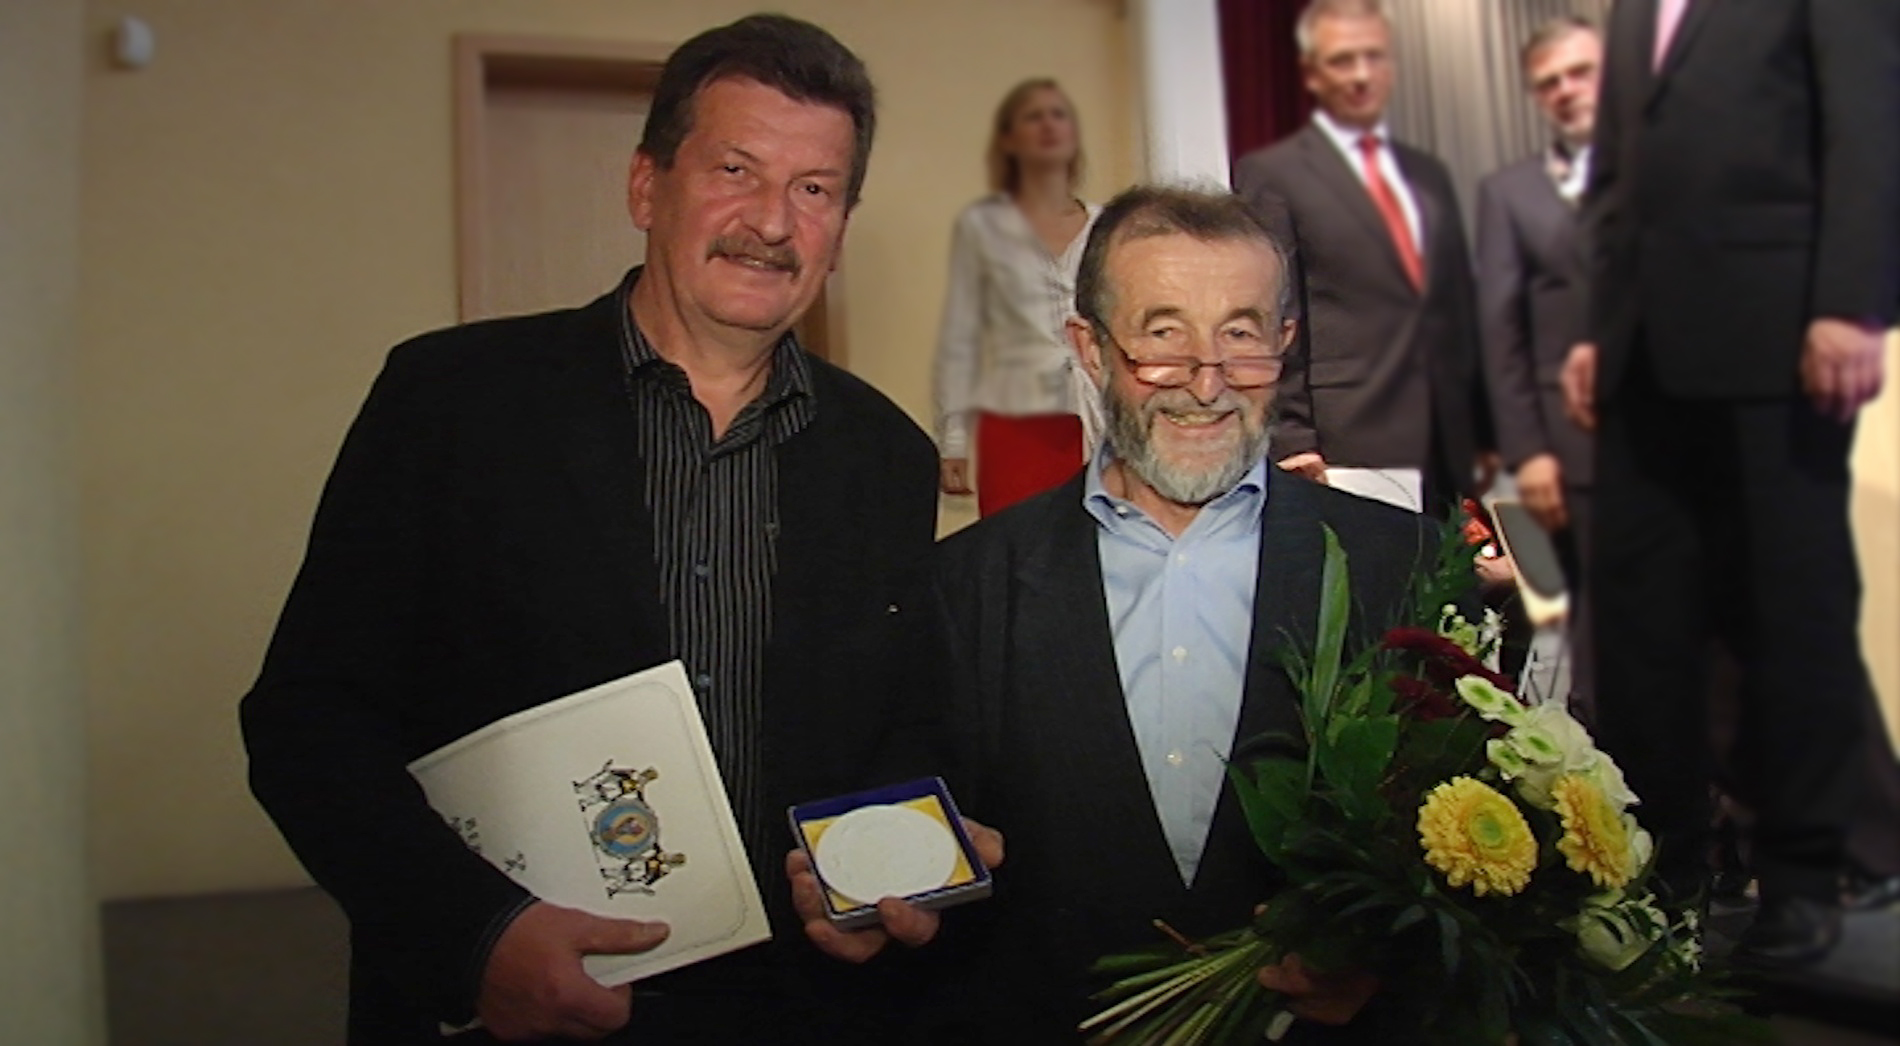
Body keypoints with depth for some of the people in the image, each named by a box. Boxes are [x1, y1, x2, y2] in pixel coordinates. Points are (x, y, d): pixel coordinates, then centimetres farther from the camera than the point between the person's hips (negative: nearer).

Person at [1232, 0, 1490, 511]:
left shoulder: (1430, 175, 19)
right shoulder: (1269, 176, 0)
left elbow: (1459, 310, 20)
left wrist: (1481, 434, 15)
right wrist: (1290, 441, -14)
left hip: (1447, 449, 6)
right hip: (1347, 447, -6)